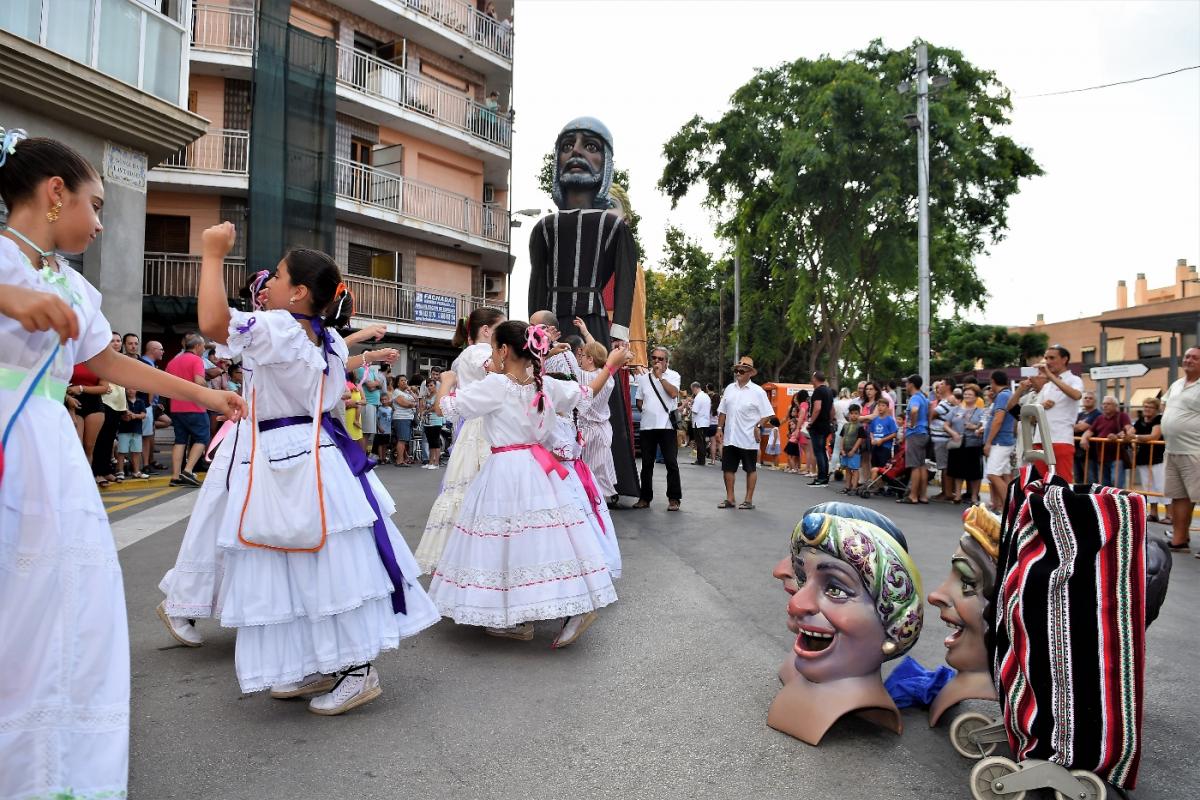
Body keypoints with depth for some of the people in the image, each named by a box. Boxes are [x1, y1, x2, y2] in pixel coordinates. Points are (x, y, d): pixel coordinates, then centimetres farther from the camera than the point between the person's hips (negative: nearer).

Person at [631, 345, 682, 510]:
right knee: (647, 464, 9)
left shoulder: (673, 375, 3)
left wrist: (659, 376, -11)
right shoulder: (643, 376, 13)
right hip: (647, 425, 3)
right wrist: (643, 410, 6)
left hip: (666, 425, -3)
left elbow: (673, 393, -14)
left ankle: (674, 499, 3)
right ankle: (645, 498, 17)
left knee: (671, 463, -3)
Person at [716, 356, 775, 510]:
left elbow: (767, 415, -6)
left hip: (748, 438, -5)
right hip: (730, 438, 5)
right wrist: (719, 428, 6)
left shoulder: (758, 392, -7)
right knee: (728, 468, 9)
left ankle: (749, 500, 16)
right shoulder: (729, 389, 7)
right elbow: (722, 411, 13)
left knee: (750, 469, 7)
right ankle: (730, 499, 20)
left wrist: (758, 426, -18)